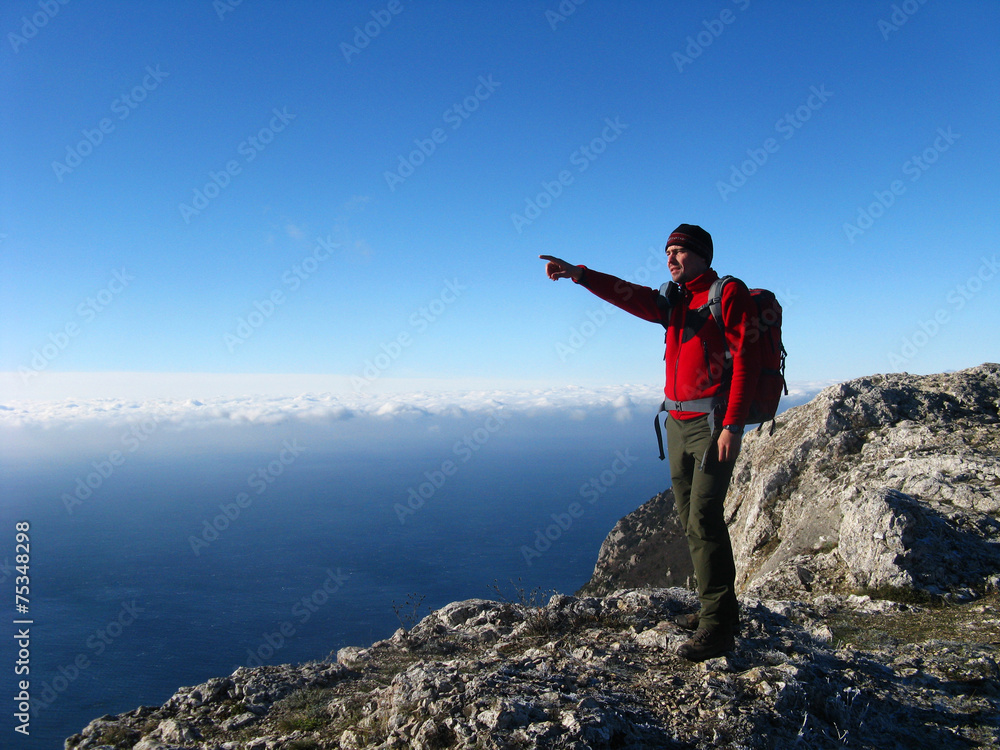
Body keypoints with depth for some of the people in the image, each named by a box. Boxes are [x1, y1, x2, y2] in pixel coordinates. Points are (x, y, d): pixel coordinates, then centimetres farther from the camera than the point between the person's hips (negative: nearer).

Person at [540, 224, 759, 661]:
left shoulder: (729, 293, -5)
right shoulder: (674, 301, 16)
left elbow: (744, 361, -13)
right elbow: (630, 296, 2)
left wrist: (732, 426, -19)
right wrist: (579, 275, -12)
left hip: (713, 424, -8)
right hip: (678, 423, 8)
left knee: (704, 519, -11)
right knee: (689, 518, 10)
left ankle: (718, 625, -2)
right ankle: (716, 608, 22)